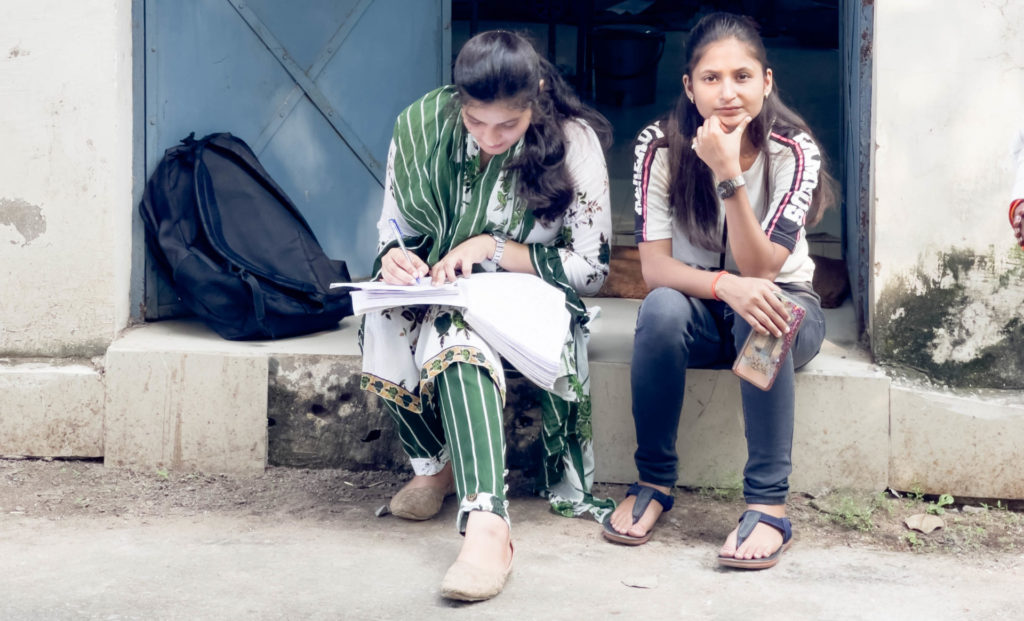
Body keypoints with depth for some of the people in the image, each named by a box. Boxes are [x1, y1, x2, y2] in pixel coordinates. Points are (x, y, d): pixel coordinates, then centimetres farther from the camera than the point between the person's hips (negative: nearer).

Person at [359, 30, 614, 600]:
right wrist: (395, 259, -18)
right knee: (387, 320, -33)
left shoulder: (573, 142, -12)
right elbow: (394, 230, 7)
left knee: (454, 330, -37)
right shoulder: (421, 127, -5)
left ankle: (485, 524, -49)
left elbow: (592, 268, -8)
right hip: (434, 292, 3)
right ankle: (432, 463, -11)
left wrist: (491, 248, -19)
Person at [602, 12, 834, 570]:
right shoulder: (661, 146, -14)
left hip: (783, 305, -1)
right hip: (698, 313, 1)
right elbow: (653, 267, -20)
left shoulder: (793, 151, -17)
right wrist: (726, 285, -38)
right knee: (661, 310, -33)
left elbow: (759, 269, -25)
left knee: (761, 316, -36)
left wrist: (730, 175, -36)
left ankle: (768, 503, -31)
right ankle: (654, 482, -16)